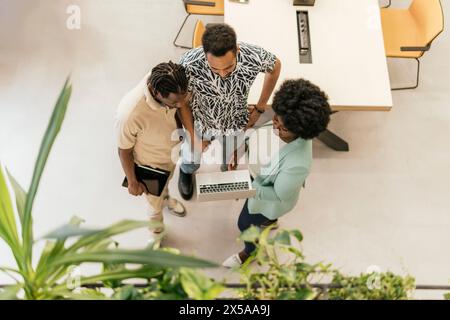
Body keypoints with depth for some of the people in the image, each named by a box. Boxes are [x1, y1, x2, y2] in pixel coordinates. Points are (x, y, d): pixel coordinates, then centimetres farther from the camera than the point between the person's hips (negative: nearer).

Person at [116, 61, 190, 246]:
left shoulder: (169, 84, -30)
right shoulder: (130, 115, -45)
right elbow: (124, 151, -24)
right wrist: (132, 182, -10)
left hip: (173, 151, 5)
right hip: (151, 165, -4)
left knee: (167, 182, 38)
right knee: (156, 204, 25)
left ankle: (166, 198, 72)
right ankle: (156, 231, 58)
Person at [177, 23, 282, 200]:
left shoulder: (254, 57, -36)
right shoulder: (189, 64, -40)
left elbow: (275, 66, -10)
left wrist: (260, 107, -4)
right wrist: (193, 135, -13)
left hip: (235, 123, 1)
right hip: (199, 122, -1)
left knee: (228, 159, 31)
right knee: (191, 162, 28)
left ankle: (226, 170, 69)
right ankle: (185, 172, 65)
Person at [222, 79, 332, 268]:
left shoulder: (297, 164, -47)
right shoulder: (286, 127, -29)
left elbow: (278, 195, -29)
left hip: (271, 201, -6)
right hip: (262, 181, 6)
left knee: (245, 224, 23)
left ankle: (250, 252, 58)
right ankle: (269, 220, 76)